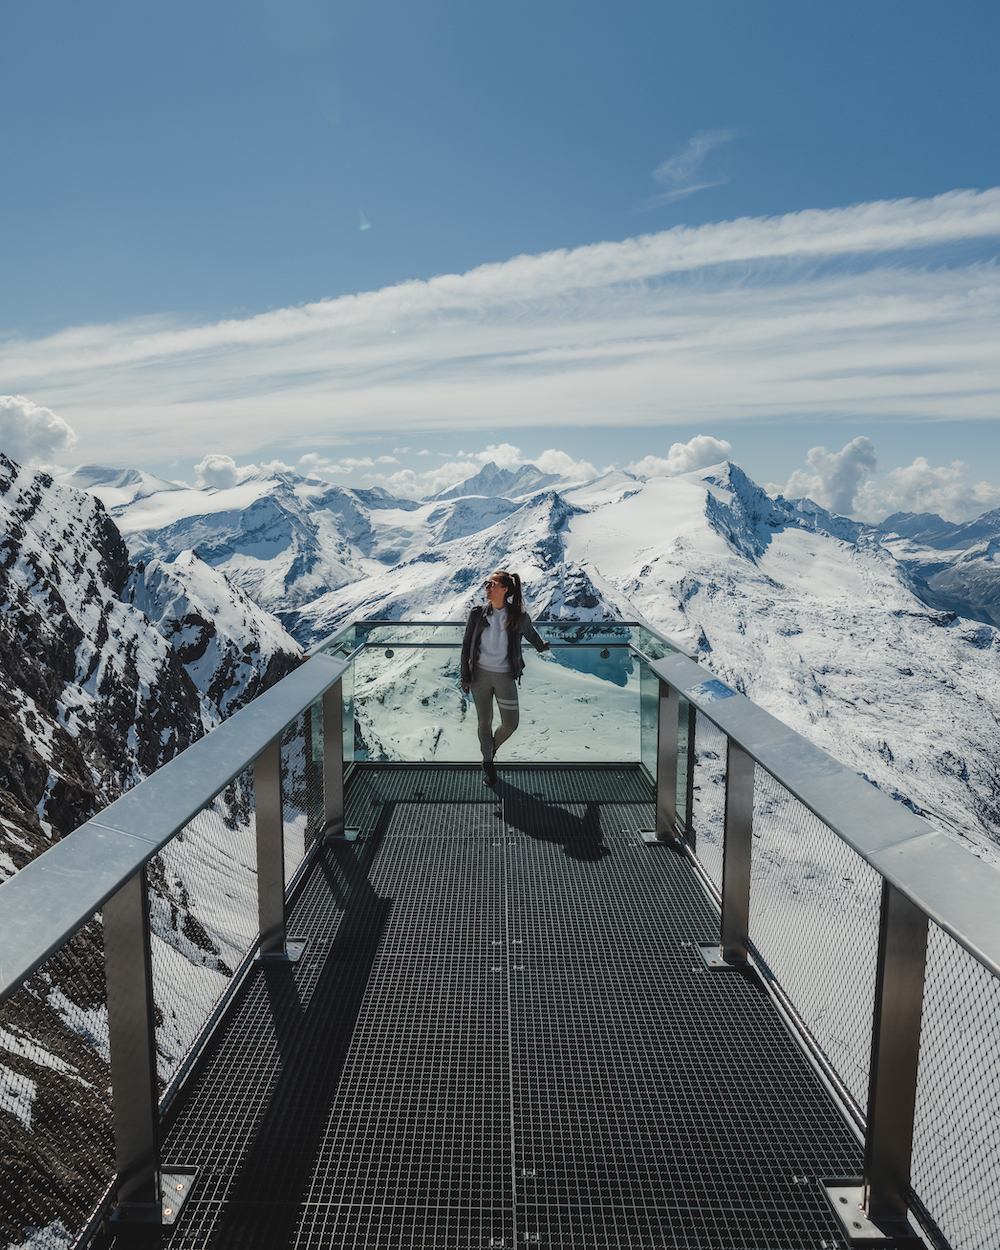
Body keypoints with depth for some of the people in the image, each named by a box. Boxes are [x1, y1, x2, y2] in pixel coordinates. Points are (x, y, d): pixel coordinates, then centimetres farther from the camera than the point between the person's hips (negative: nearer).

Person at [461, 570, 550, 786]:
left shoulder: (518, 617, -8)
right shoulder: (477, 614, -6)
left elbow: (530, 633, 15)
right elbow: (466, 645, 2)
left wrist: (541, 647, 33)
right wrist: (465, 676, 2)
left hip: (505, 676, 0)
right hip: (480, 674, 0)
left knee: (510, 724, 0)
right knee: (485, 722, 9)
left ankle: (492, 746, 33)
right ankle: (487, 762, 31)